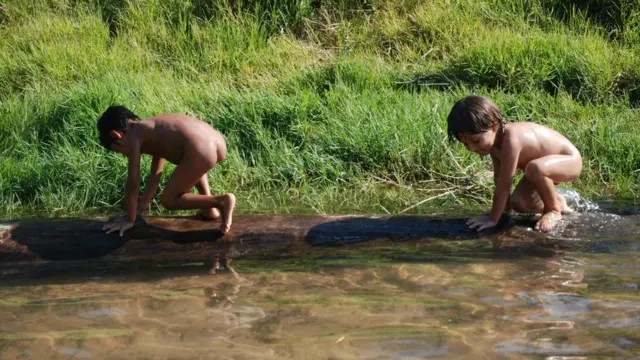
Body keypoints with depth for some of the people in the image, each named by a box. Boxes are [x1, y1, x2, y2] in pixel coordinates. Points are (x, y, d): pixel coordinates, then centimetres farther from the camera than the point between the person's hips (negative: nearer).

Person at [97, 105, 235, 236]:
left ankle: (221, 202, -2)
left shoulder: (134, 135, 10)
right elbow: (155, 175, 42)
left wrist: (129, 219, 18)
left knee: (168, 200, 10)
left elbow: (133, 183, 10)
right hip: (219, 145, 9)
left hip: (200, 152, -9)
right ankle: (210, 208, 30)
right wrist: (142, 206, 46)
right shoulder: (155, 130, 34)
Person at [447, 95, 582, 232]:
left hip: (570, 160, -8)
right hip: (548, 164, 9)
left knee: (534, 168, -38)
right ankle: (557, 201, 25)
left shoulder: (510, 139, -37)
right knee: (518, 203, -5)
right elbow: (499, 179, -2)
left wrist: (493, 219, -29)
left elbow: (505, 184, -34)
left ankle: (553, 210, -9)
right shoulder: (492, 139, -11)